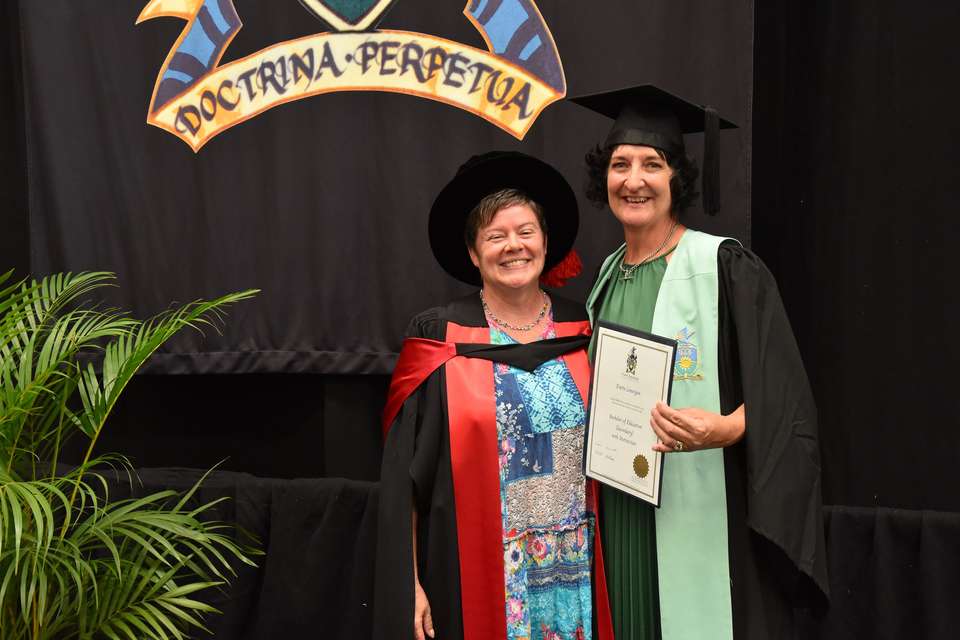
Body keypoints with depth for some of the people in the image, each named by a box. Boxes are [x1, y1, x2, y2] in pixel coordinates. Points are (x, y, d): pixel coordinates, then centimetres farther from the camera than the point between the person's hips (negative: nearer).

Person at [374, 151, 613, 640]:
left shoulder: (582, 333, 3)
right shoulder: (441, 340, -6)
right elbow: (404, 478, -6)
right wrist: (411, 585, -9)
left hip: (574, 574, 3)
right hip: (476, 573, -3)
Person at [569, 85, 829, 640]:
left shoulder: (725, 267, -9)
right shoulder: (607, 275, 11)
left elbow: (781, 396, -12)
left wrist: (727, 427, -29)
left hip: (703, 513, -6)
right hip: (620, 512, 6)